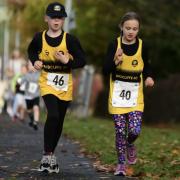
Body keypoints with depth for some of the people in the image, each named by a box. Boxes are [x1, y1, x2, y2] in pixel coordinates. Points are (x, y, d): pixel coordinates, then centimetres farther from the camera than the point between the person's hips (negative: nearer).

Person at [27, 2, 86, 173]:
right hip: (47, 82, -1)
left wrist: (67, 61, -23)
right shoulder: (39, 38, -4)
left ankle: (51, 154, 28)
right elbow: (31, 51, 17)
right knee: (53, 115, -22)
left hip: (65, 85, 1)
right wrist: (35, 61, -3)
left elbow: (82, 61, -7)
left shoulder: (70, 40, -8)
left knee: (59, 121, 10)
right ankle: (47, 155, -13)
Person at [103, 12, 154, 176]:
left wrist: (149, 77, -5)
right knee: (120, 130, -1)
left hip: (135, 93, 1)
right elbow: (106, 71, -5)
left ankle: (130, 145, 25)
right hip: (117, 93, -1)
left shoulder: (141, 46, -1)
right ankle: (121, 163, 16)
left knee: (135, 130, -11)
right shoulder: (115, 45, -5)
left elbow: (146, 66, 15)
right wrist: (116, 61, -23)